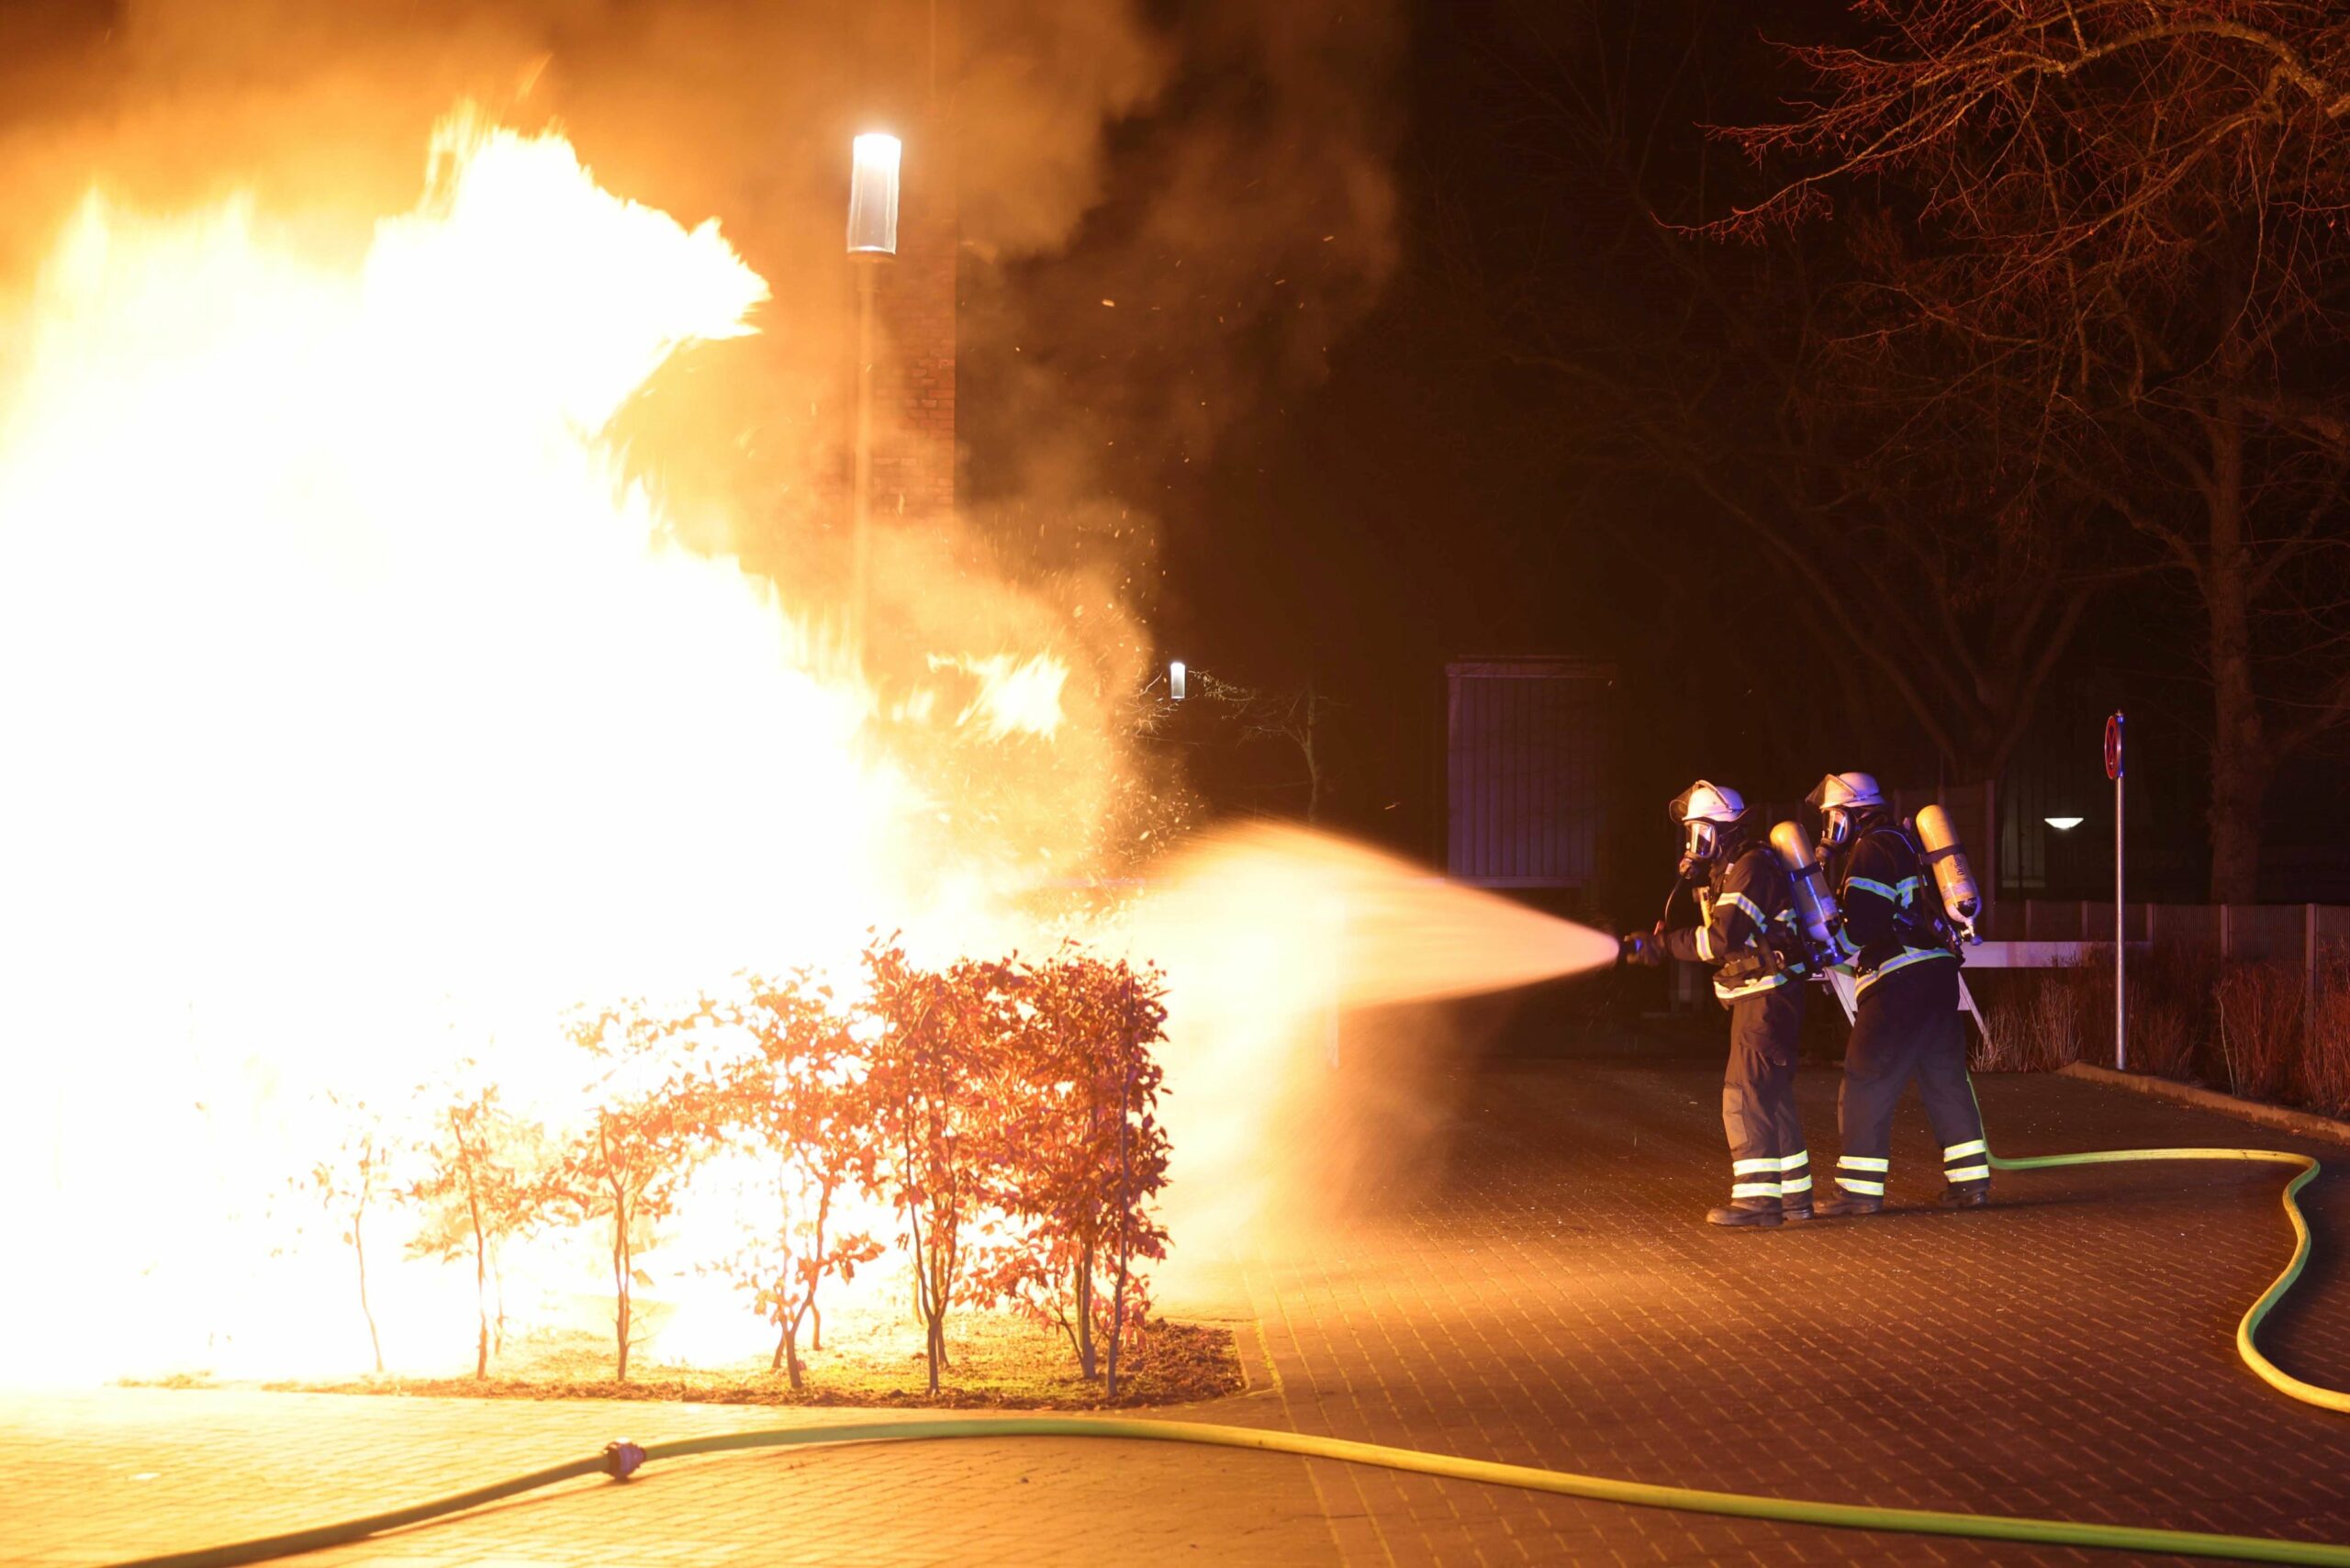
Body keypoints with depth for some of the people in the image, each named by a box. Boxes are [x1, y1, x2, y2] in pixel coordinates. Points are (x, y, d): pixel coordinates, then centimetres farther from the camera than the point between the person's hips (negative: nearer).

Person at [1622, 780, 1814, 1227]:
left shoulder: (1752, 867, -18)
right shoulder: (1722, 871, 15)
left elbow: (1721, 939, -26)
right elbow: (1715, 936, 13)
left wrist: (1662, 944, -22)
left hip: (1769, 997, -11)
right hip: (1755, 996, 11)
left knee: (1746, 1095, -12)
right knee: (1771, 1096, 14)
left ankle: (1758, 1196, -12)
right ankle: (1793, 1193, 20)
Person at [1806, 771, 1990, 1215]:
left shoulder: (1871, 850, -8)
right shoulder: (1901, 843, 22)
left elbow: (1858, 925, -17)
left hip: (1900, 982, -10)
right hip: (1937, 975, 10)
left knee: (1867, 1082, -4)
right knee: (1946, 1078, 12)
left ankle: (1859, 1188, -3)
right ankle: (1970, 1181, 13)